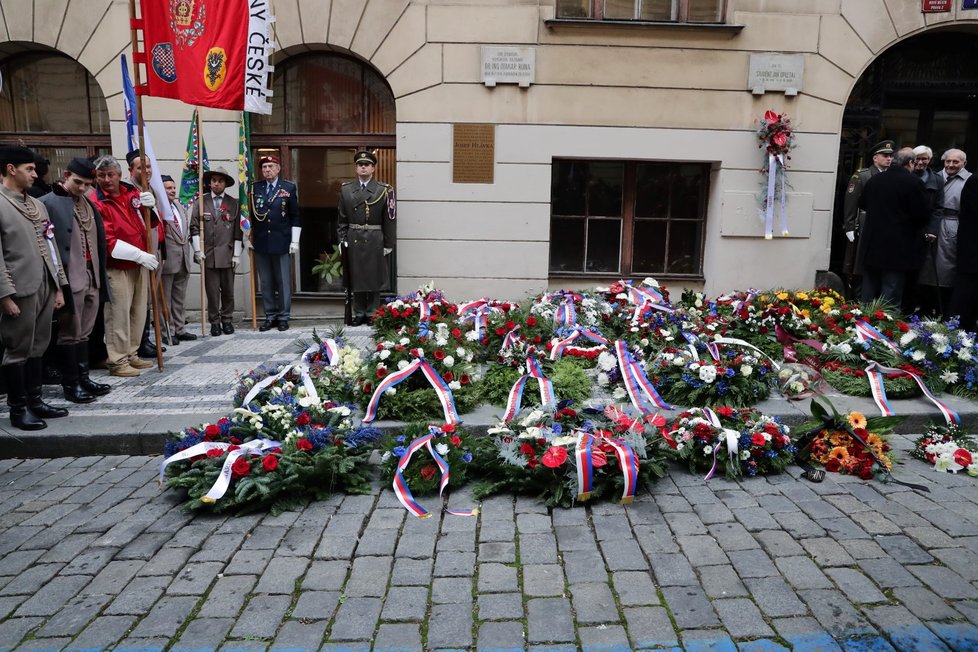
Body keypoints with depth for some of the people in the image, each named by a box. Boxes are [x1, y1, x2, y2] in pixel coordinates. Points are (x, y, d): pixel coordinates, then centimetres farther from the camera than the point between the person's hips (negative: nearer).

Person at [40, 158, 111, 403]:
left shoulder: (88, 204, 15)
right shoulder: (49, 203, -7)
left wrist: (100, 274, 13)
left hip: (92, 276, 7)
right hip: (69, 279, -7)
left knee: (84, 332, 14)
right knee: (69, 333, 2)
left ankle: (83, 378, 23)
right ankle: (71, 384, 11)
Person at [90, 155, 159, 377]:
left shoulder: (132, 193, 7)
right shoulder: (97, 203, -11)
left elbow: (151, 222, 17)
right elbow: (108, 240, -16)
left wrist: (150, 205, -4)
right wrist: (139, 255, -21)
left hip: (139, 262, 7)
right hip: (116, 267, -7)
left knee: (138, 311, 12)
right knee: (118, 313, -5)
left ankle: (131, 354, 23)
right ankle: (118, 361, 2)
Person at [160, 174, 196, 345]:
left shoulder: (180, 207, 17)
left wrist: (188, 251, 15)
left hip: (183, 259, 8)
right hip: (167, 259, -8)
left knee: (180, 298, 14)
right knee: (165, 298, 3)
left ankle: (179, 329, 22)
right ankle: (167, 332, 9)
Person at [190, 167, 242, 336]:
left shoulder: (233, 203, 6)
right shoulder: (201, 202, 5)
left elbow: (238, 231, 3)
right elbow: (194, 227, 3)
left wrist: (237, 254, -1)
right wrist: (198, 250, -5)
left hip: (227, 254, 0)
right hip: (208, 254, 0)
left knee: (228, 290, 7)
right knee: (212, 291, 2)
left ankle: (227, 320, 20)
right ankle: (214, 321, 13)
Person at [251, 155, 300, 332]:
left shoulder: (289, 188, 1)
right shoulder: (255, 188, 8)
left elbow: (295, 216, 0)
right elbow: (250, 214, 13)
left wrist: (295, 241, -4)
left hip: (281, 242, -3)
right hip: (260, 242, 3)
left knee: (283, 282, 3)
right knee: (266, 283, 8)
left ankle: (284, 317, 13)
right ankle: (270, 316, 17)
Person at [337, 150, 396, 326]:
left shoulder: (384, 190, -1)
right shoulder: (346, 189, 7)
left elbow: (389, 219, -3)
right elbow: (342, 218, 9)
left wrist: (388, 244, -6)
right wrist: (342, 239, 1)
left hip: (375, 242, -2)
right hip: (354, 240, 2)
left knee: (374, 277, 4)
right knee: (355, 277, 7)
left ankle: (372, 313, 15)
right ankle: (359, 313, 18)